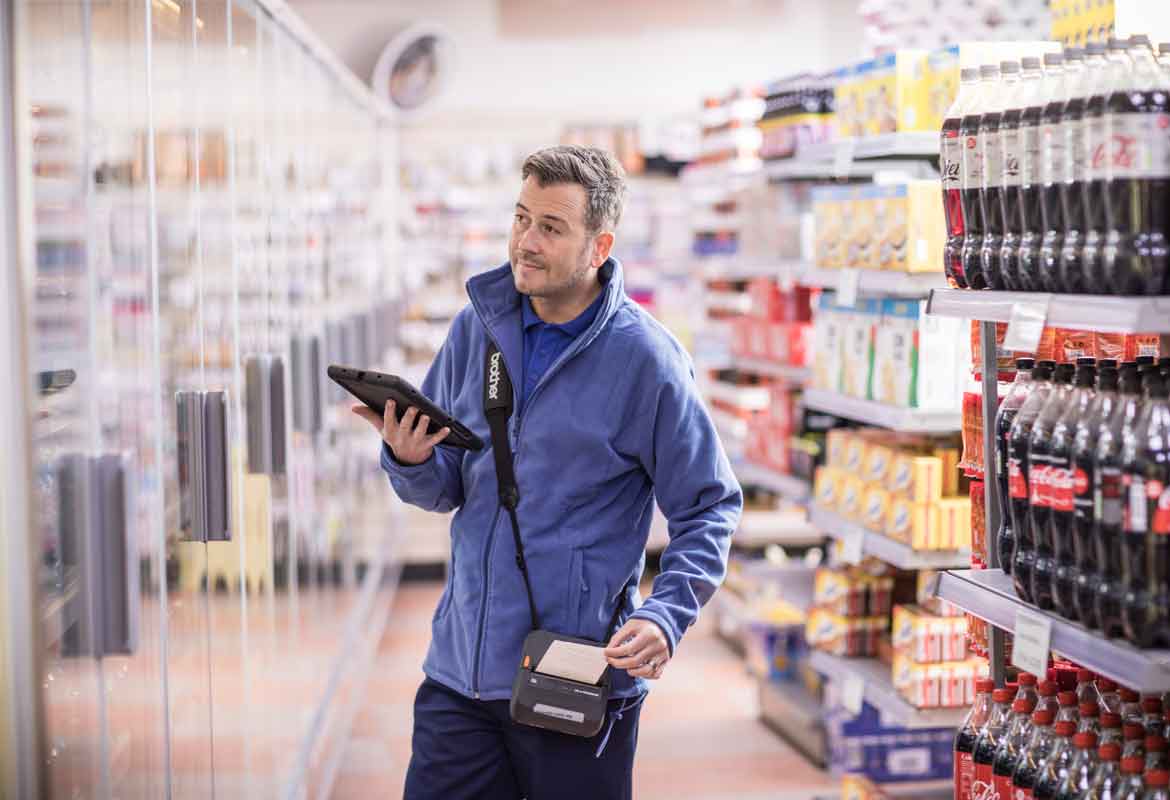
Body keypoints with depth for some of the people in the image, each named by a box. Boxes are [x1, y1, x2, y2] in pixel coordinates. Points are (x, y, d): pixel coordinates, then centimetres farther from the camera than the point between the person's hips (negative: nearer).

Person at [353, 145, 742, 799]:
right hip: (460, 670, 4)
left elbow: (711, 507, -4)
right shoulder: (477, 328, 5)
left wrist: (666, 616, -18)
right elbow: (447, 490, 11)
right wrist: (412, 463, -11)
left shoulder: (645, 358, -9)